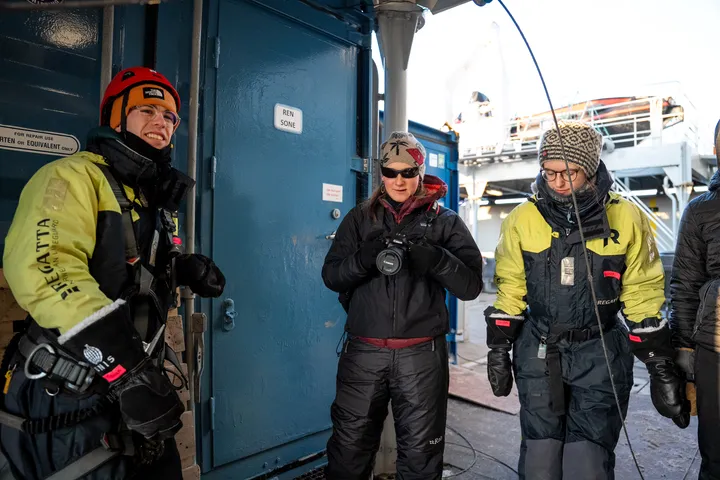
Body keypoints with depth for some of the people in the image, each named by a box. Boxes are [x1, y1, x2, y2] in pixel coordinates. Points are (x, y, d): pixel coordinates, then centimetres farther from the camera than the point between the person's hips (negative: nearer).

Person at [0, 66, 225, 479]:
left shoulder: (156, 197, 15)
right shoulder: (74, 176, -13)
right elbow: (44, 269, -29)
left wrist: (186, 267, 4)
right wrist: (127, 369, -34)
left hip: (136, 385, 9)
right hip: (73, 400, -8)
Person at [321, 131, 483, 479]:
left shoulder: (445, 222, 5)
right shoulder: (360, 218, 9)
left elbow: (471, 286, -2)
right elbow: (331, 277, 3)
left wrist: (437, 260, -21)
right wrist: (363, 259, -18)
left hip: (421, 354, -1)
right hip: (363, 352, 1)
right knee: (348, 449, 10)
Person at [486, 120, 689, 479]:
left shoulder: (626, 219, -7)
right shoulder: (522, 219, -5)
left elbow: (643, 298, -1)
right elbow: (509, 290, 2)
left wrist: (661, 366, 0)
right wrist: (499, 350, 2)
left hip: (600, 353, -1)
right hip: (538, 351, 1)